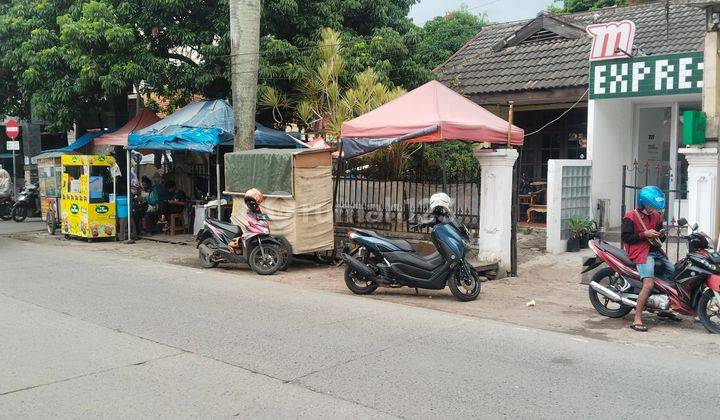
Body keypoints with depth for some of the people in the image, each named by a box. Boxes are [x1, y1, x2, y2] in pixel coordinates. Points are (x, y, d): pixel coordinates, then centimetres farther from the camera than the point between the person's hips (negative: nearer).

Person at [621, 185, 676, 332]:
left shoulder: (656, 216, 16)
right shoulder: (631, 217, -7)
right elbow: (625, 237, -12)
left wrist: (661, 235, 3)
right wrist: (645, 234, -17)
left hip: (656, 250, 8)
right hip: (641, 252, -8)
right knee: (649, 284, -24)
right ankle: (637, 320, -22)